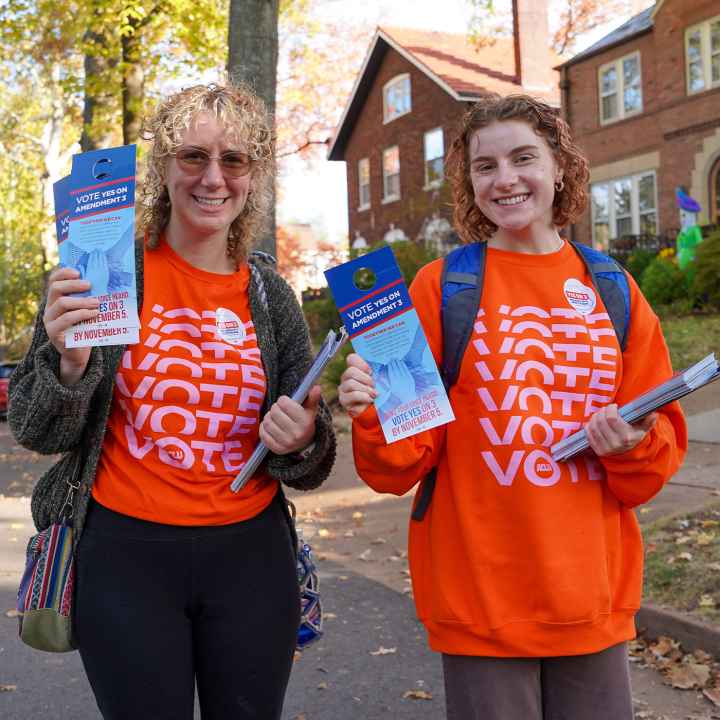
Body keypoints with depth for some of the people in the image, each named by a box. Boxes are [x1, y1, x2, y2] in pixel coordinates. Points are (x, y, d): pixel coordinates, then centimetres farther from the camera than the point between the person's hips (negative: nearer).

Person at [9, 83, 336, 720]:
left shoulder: (271, 297, 3)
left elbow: (308, 462, 10)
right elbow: (38, 432, -2)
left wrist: (302, 443, -13)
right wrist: (69, 363, -22)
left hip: (250, 555, 3)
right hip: (125, 554, -3)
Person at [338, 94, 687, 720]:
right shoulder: (442, 286, -4)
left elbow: (662, 446, 9)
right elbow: (403, 461, -5)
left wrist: (636, 444, -12)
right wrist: (373, 417, -24)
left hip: (594, 597, 3)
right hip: (480, 602, -3)